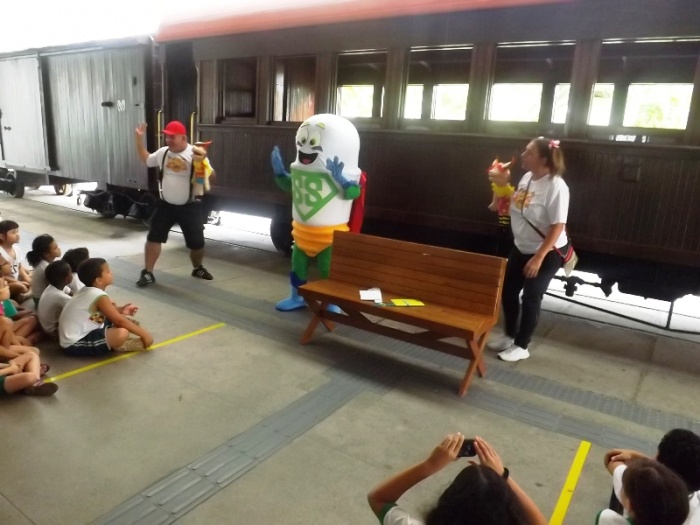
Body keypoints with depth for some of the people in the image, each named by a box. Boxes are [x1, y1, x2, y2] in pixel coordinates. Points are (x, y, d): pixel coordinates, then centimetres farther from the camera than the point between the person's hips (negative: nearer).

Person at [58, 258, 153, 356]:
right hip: (75, 344, -11)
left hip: (81, 334, 11)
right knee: (122, 333, -29)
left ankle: (113, 342, 1)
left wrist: (120, 310, 10)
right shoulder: (99, 296, -22)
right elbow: (120, 321, -20)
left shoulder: (89, 291, 5)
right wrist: (144, 334, -13)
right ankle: (117, 346, 1)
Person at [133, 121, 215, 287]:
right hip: (166, 205, 3)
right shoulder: (163, 152, 3)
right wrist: (139, 139, 12)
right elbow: (145, 159, 21)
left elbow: (211, 175, -15)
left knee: (197, 242, 6)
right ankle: (148, 273, 9)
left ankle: (197, 268, 33)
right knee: (153, 237, -1)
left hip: (190, 207, -3)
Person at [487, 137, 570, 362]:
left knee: (531, 298, 2)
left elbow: (558, 226, -25)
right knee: (508, 292, 13)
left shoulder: (556, 186, -25)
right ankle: (510, 336, 34)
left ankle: (522, 346, 20)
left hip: (548, 252, -8)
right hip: (521, 248, 8)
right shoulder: (527, 177, -1)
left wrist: (538, 258, -25)